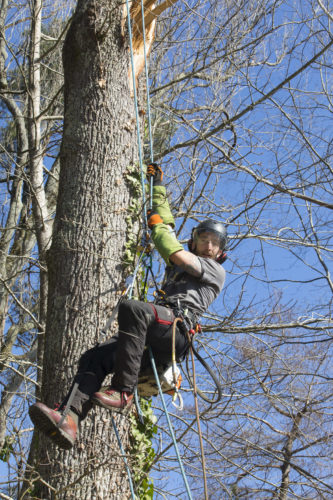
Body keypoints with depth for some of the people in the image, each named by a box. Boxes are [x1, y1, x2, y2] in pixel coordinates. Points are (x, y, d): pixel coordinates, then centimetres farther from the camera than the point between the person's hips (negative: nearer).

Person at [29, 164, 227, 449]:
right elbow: (167, 225, 46)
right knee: (95, 357, -19)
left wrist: (157, 224, 16)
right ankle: (68, 419, -39)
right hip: (154, 336, 7)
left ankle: (123, 393, -38)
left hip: (177, 331, -7)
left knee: (131, 308, -38)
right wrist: (158, 186, 50)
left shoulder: (215, 271, 18)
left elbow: (176, 253, 2)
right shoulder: (179, 267, 39)